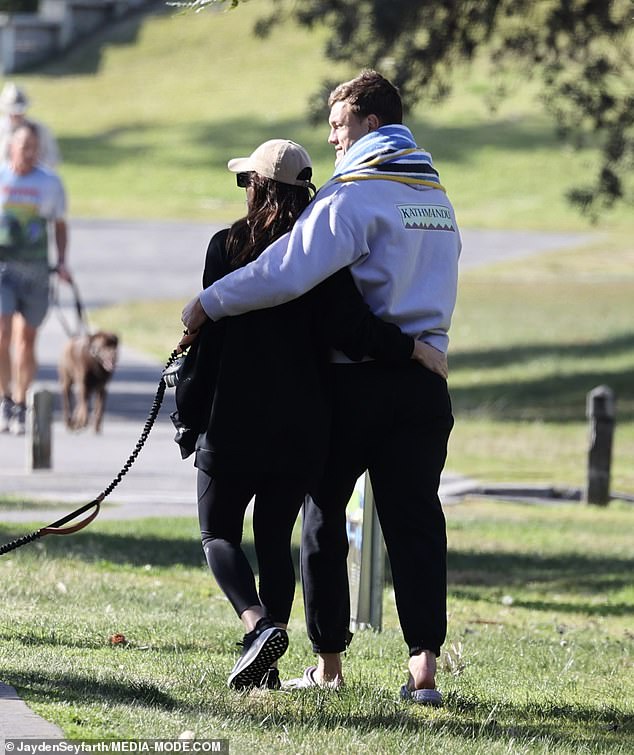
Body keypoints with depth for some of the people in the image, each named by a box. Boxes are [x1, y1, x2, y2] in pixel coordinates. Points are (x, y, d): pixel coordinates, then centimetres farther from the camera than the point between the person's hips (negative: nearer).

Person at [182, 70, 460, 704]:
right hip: (423, 380, 6)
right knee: (414, 520, 2)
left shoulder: (354, 193, -14)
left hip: (354, 383, -6)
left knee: (323, 515, 9)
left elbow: (288, 272, -24)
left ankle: (328, 661, 12)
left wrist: (208, 304, -17)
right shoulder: (436, 195, 13)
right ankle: (424, 662, -11)